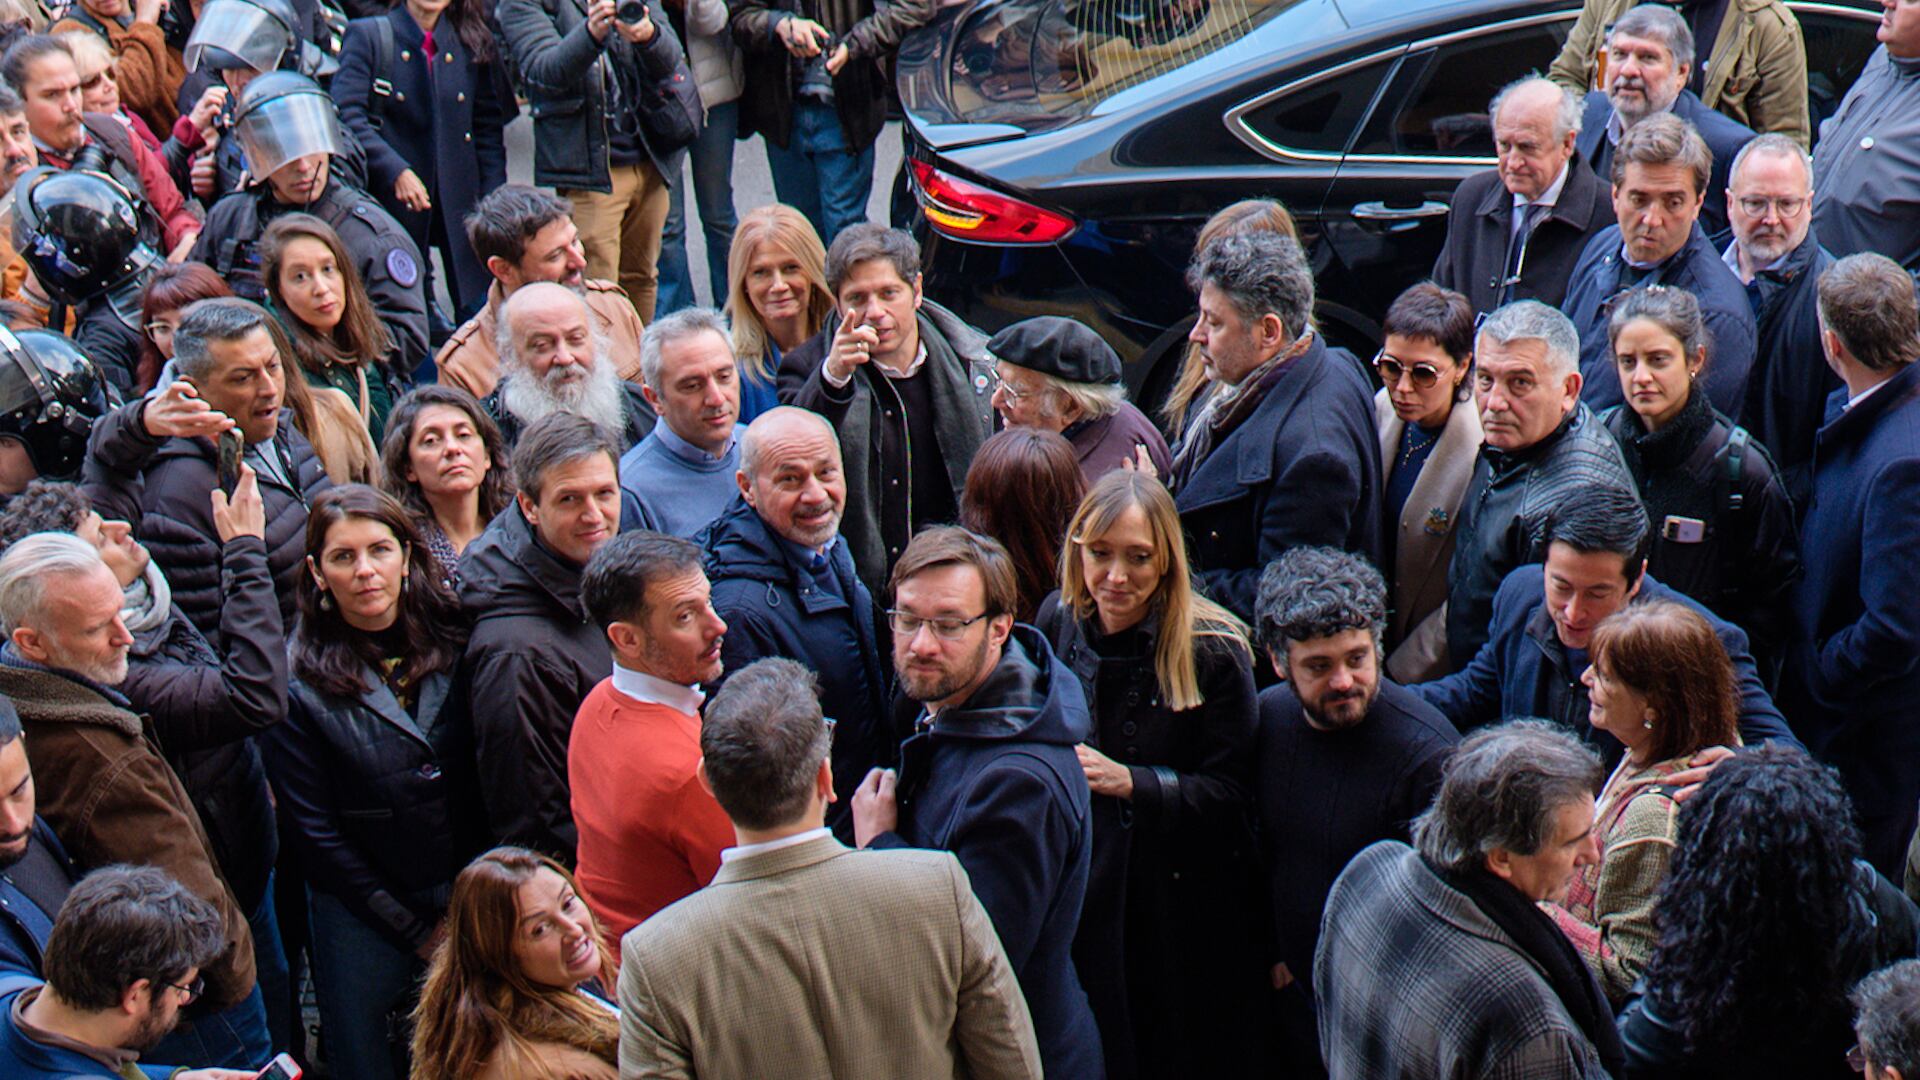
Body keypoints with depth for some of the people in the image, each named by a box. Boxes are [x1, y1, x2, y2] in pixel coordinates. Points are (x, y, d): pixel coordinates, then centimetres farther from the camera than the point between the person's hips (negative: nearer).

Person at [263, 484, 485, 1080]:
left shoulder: (454, 643, -2)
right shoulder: (299, 682, -11)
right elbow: (317, 832, -8)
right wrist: (416, 931, -8)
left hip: (469, 897, 2)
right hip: (362, 914, -2)